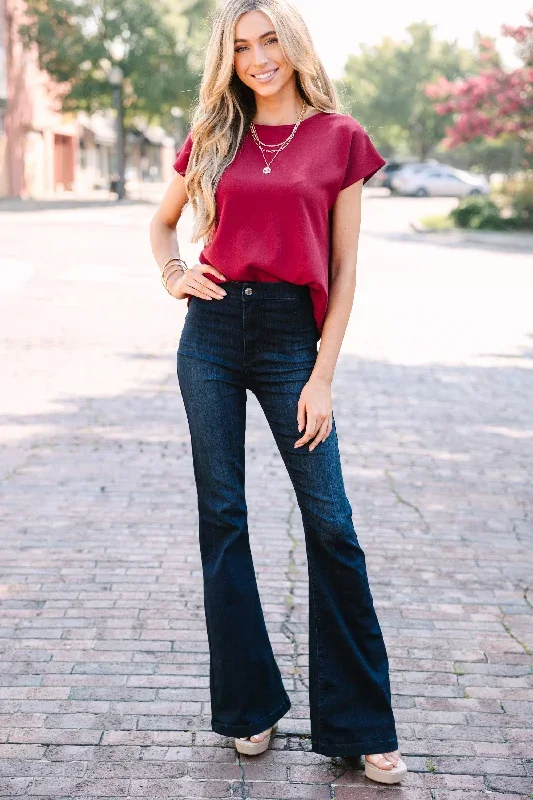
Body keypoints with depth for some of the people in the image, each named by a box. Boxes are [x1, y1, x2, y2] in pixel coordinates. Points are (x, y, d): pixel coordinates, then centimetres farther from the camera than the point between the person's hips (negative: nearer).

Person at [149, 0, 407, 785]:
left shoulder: (340, 138, 1)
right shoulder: (213, 137, 9)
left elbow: (345, 269, 0)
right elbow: (162, 220, 25)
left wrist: (323, 375, -6)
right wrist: (172, 275, 5)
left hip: (291, 335, -3)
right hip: (213, 331, 3)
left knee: (330, 523, -3)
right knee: (222, 518, 6)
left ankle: (360, 722, 9)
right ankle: (249, 704, 20)